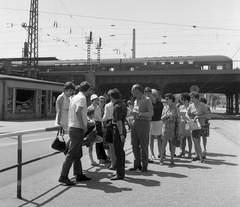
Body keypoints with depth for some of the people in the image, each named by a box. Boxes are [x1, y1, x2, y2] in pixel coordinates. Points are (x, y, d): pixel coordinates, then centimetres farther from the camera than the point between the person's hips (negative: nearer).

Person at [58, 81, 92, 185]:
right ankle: (63, 176, -6)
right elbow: (78, 112, -25)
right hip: (78, 129, -10)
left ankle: (79, 174, 24)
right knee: (71, 153, -8)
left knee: (78, 153, 15)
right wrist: (83, 126, -21)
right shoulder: (82, 98, -11)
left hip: (73, 127, 10)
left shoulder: (74, 97, 16)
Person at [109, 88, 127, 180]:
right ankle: (121, 172, 26)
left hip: (118, 131, -10)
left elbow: (119, 121, -22)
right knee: (121, 152, 16)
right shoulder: (122, 104, 13)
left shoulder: (117, 107, -17)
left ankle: (120, 174, 2)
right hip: (122, 131, 10)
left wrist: (121, 134, -22)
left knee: (118, 153, -4)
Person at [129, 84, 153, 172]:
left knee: (143, 145, -1)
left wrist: (140, 114, -20)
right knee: (135, 145, 7)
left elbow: (151, 113, -13)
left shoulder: (147, 99, -6)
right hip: (135, 122, 7)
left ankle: (144, 165, 9)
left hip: (143, 123, -7)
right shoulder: (135, 101, 17)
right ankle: (137, 164, 18)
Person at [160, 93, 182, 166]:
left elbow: (179, 118, 0)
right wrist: (165, 117, -11)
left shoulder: (175, 108, -2)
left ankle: (172, 159, 13)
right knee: (164, 143, -3)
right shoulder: (165, 107, 7)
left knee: (173, 143, 3)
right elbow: (162, 118, 13)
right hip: (166, 126, 2)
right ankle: (161, 159, 2)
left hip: (173, 127, -2)